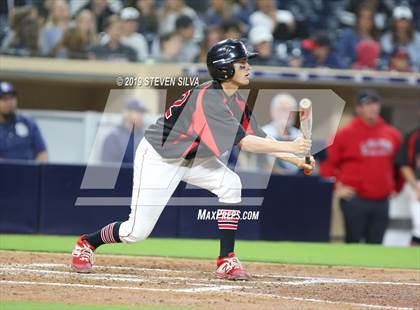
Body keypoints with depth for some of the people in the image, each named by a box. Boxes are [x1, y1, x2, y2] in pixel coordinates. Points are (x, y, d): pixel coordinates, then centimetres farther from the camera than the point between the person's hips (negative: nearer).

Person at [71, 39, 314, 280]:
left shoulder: (235, 100, -3)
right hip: (157, 158, -8)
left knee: (230, 184, -16)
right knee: (137, 231, -7)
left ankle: (227, 261, -11)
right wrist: (289, 146, -34)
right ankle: (88, 243, 22)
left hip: (190, 156, 8)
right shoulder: (209, 98, -31)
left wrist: (294, 158, -12)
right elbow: (244, 142, -35)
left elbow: (258, 137, -2)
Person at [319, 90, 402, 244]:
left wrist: (396, 186, 16)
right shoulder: (346, 134, -5)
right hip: (355, 199, -4)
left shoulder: (392, 134, 8)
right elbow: (328, 162, -3)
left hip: (381, 201, 4)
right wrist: (338, 187, -9)